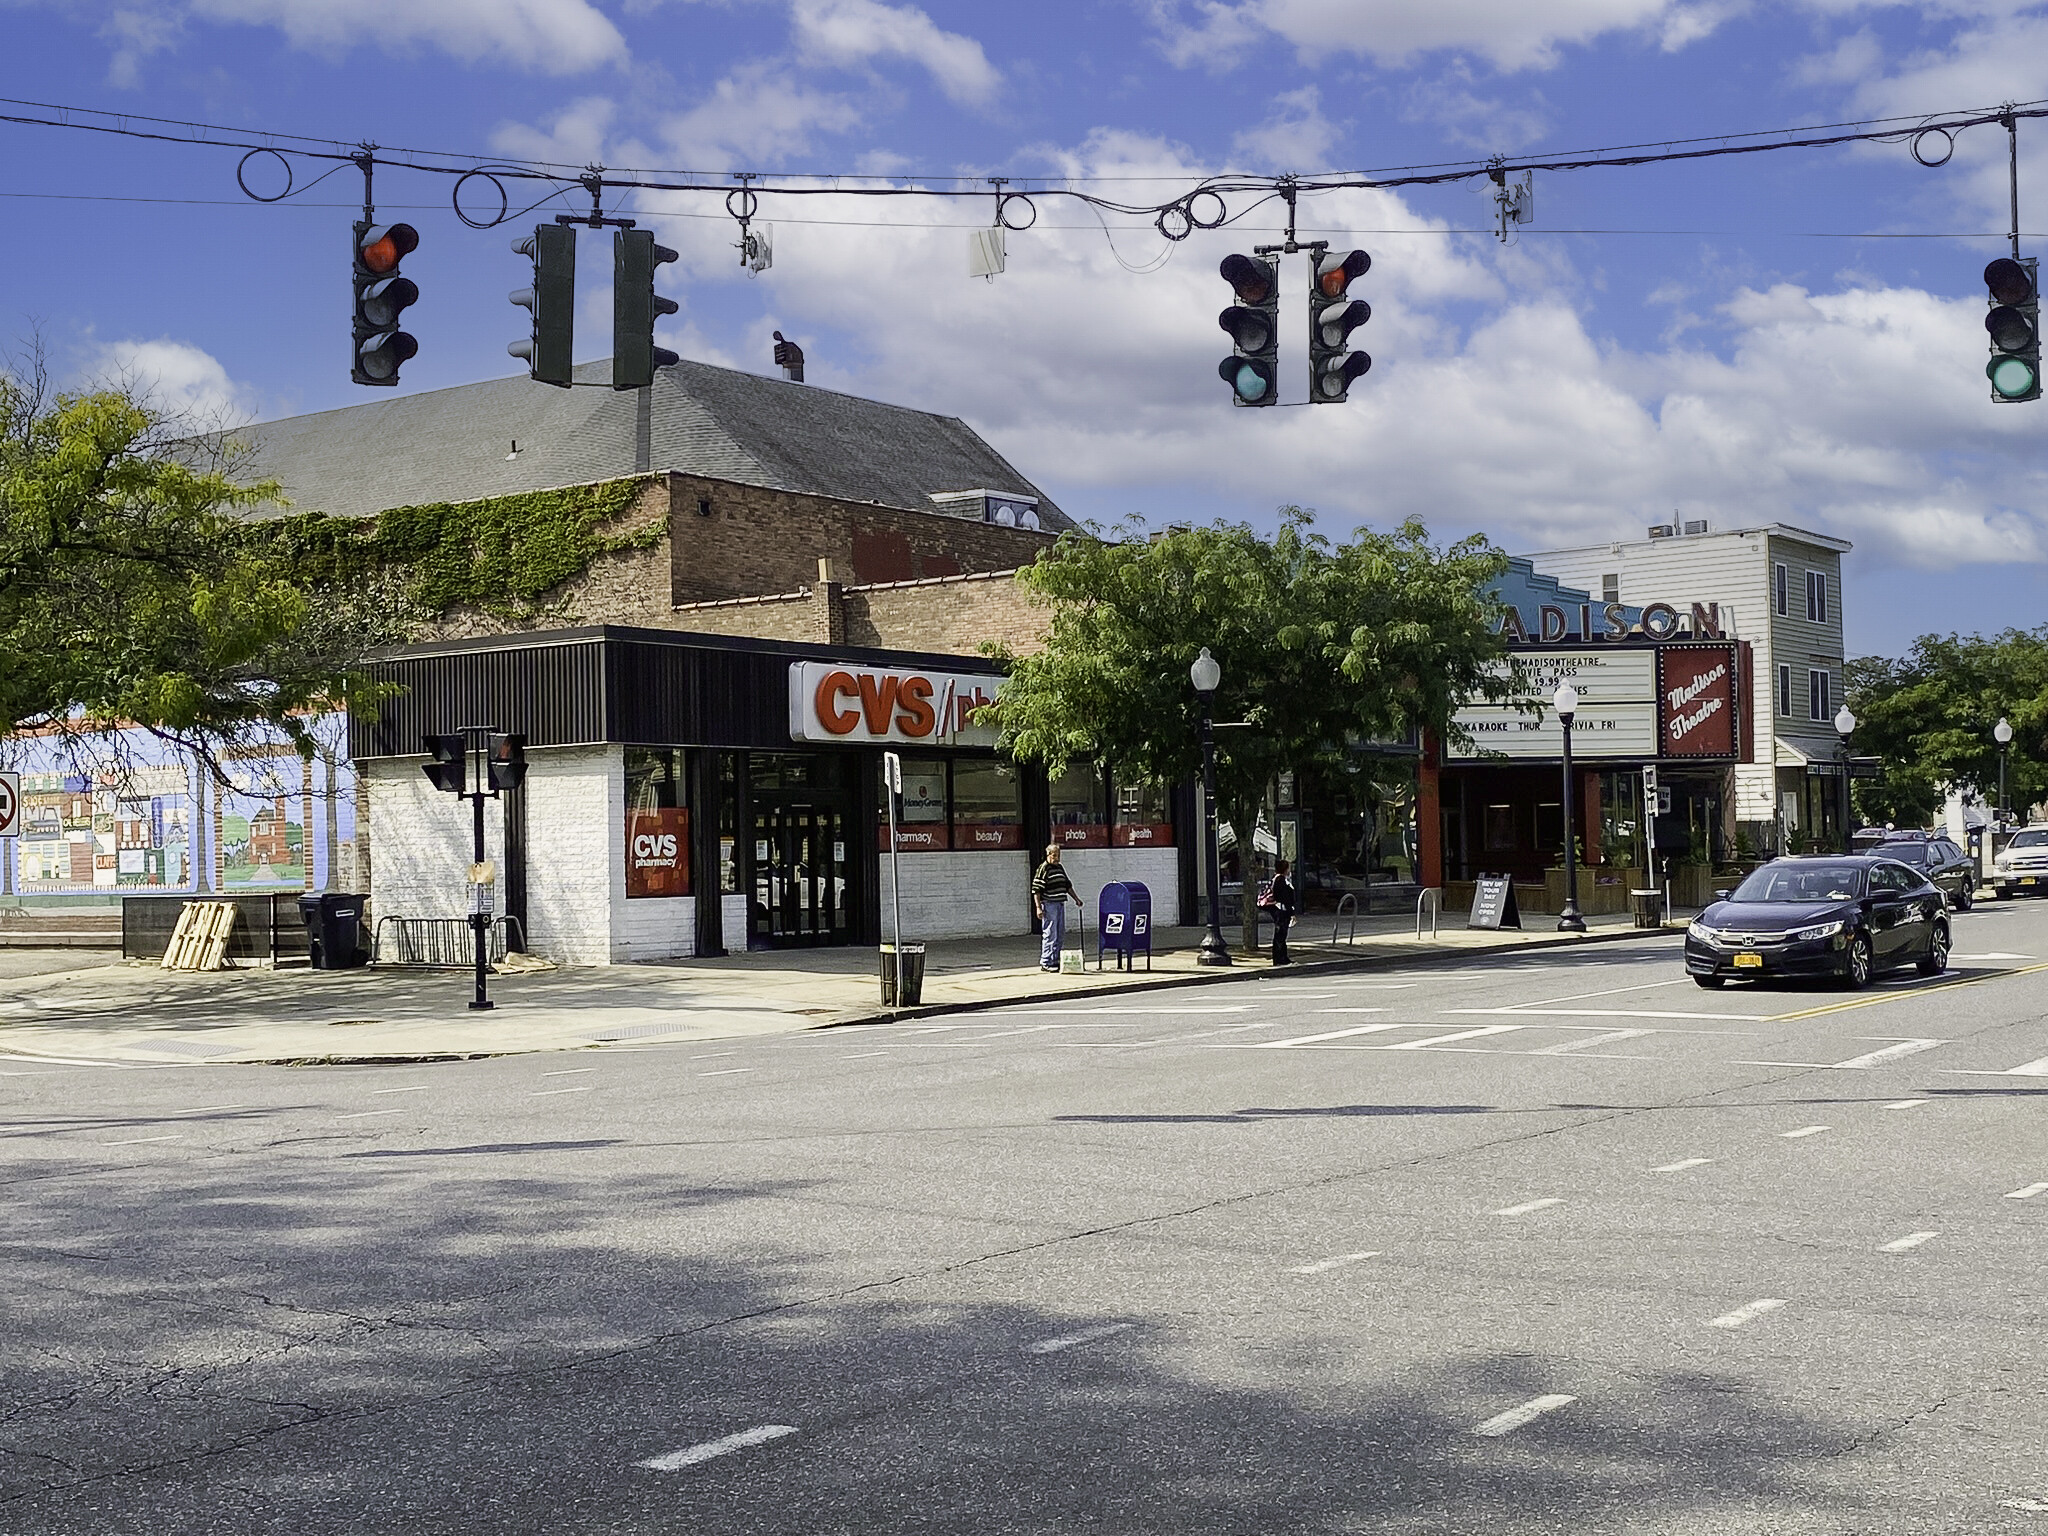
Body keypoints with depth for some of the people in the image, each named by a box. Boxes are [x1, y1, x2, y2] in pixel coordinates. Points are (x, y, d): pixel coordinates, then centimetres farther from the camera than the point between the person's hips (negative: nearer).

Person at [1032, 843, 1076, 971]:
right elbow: (1036, 890, -12)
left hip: (1060, 904, 8)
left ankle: (1055, 961, 19)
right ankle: (1045, 963, -2)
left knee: (1060, 935, 10)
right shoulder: (1043, 869, -8)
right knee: (1050, 935, -7)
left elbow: (1068, 885, 26)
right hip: (1049, 905, -8)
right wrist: (1038, 907, -17)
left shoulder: (1060, 867, 16)